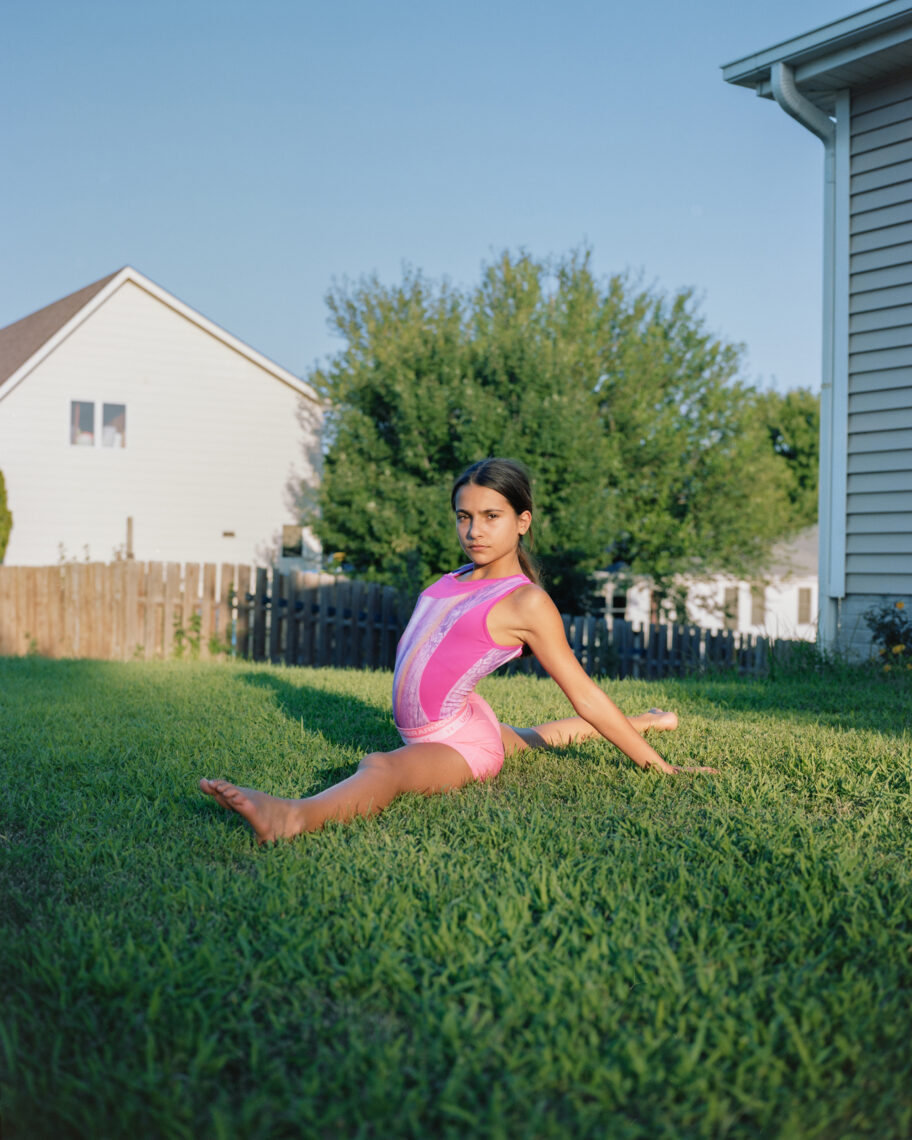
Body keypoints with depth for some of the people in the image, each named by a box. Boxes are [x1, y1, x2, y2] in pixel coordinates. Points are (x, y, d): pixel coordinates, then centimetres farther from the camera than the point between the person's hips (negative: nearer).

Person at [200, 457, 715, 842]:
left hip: (464, 741, -10)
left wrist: (657, 766, -7)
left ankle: (297, 815, -71)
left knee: (381, 767, -38)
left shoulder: (527, 601, -14)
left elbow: (585, 695, -10)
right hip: (431, 732, 10)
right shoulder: (456, 579, 7)